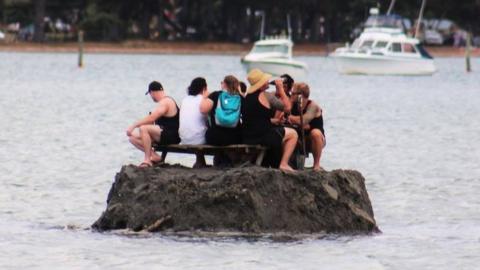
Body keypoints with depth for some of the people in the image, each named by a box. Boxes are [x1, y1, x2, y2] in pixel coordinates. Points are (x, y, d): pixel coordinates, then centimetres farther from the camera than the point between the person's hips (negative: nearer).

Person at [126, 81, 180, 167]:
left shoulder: (165, 102, -16)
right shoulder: (164, 101, 17)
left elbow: (151, 118, -26)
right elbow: (153, 120, 23)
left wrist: (133, 126, -20)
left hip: (171, 136, -10)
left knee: (143, 128, -31)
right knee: (133, 137, 6)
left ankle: (147, 160, -27)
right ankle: (154, 156, -4)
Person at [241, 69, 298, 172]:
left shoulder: (247, 97, 12)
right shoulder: (266, 96, -12)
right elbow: (287, 107, -7)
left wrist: (276, 92, 22)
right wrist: (281, 89, 2)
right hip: (263, 137, -8)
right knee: (293, 134, 10)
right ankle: (284, 163, 2)